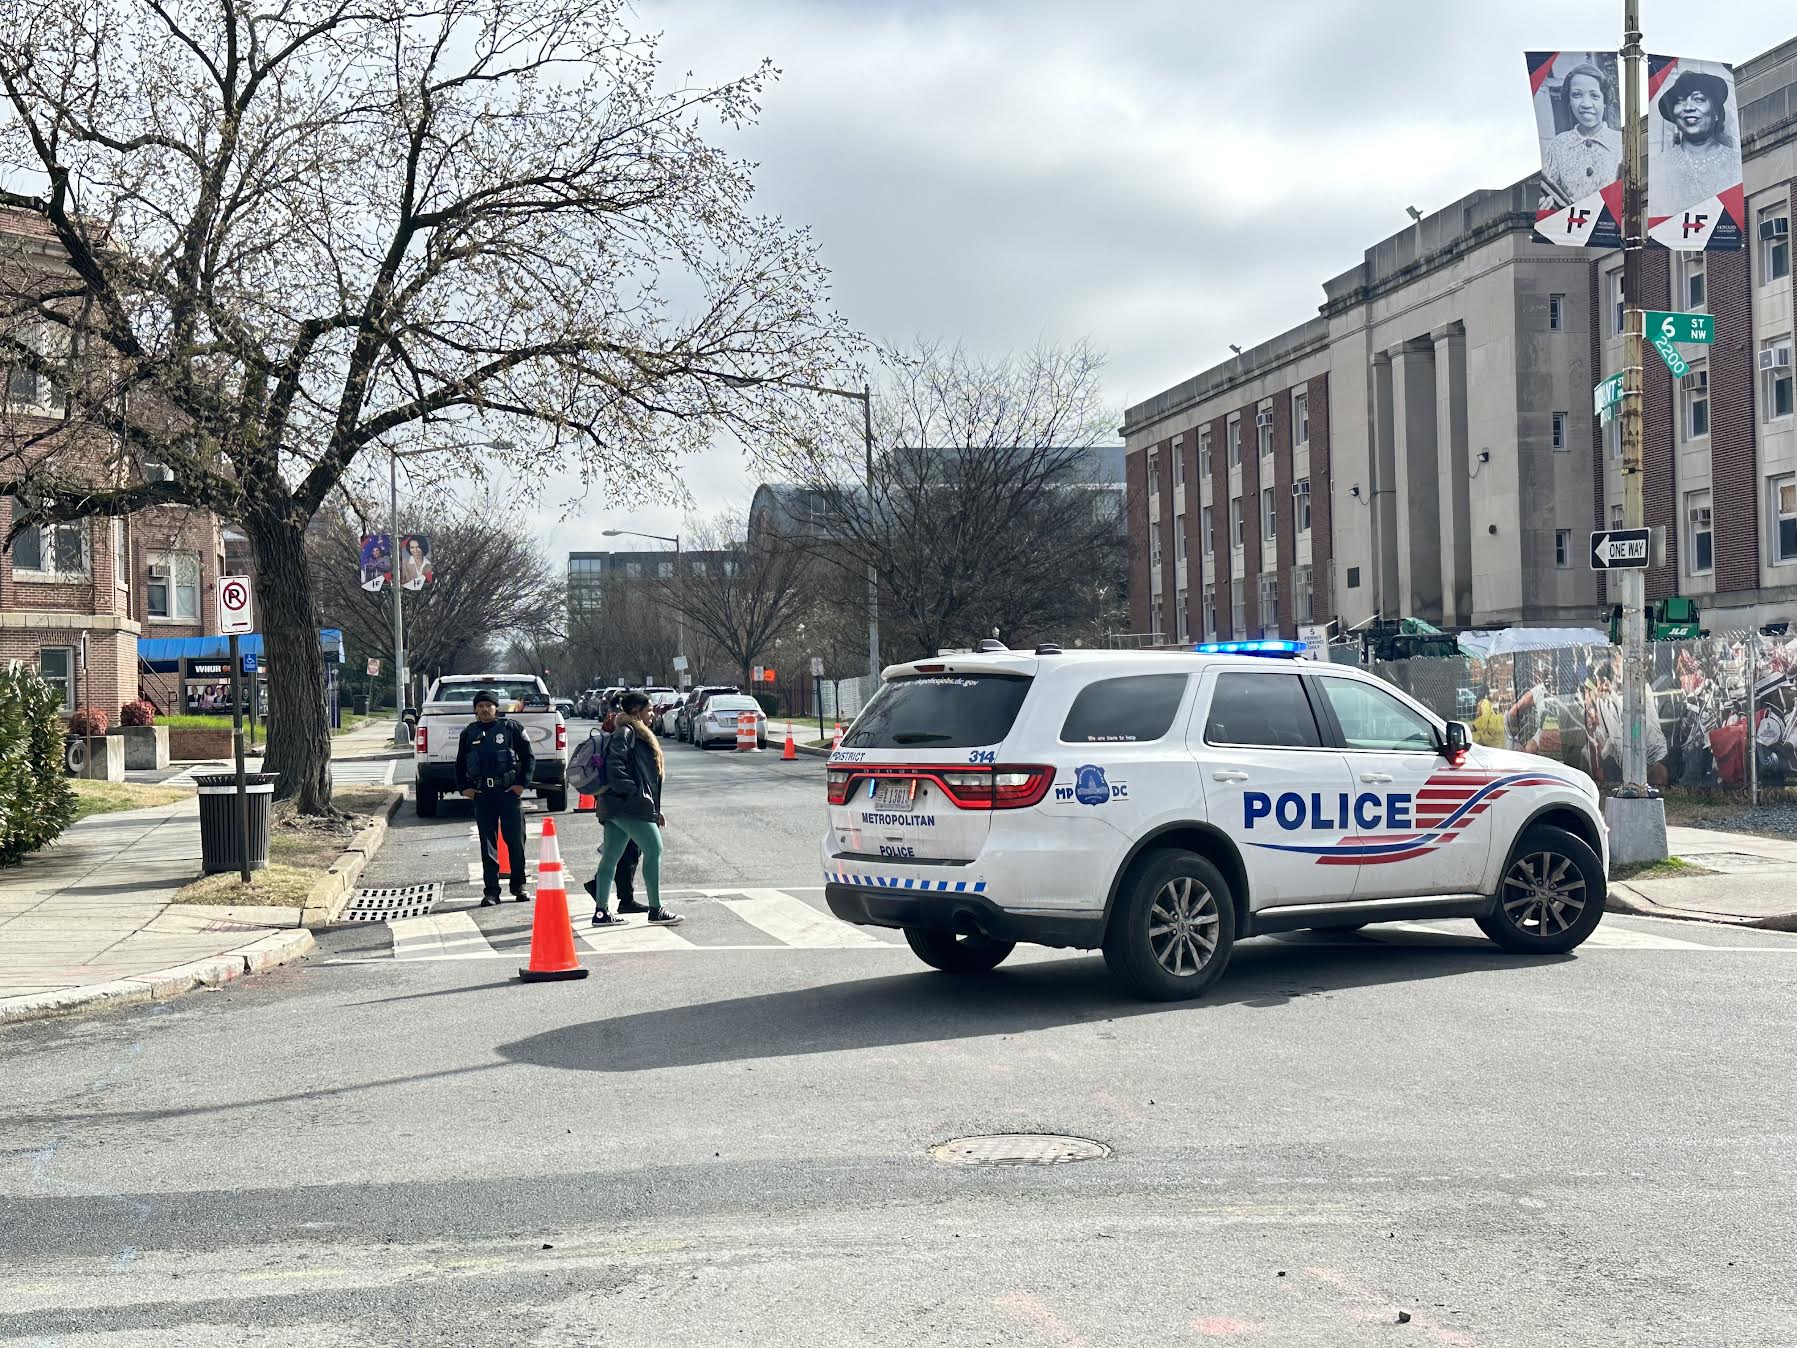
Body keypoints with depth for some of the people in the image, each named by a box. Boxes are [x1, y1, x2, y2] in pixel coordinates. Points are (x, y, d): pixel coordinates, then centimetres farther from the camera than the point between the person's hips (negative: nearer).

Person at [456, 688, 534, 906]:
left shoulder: (511, 728, 2)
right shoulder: (469, 733, 11)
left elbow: (529, 757, 4)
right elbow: (460, 763, 20)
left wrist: (522, 783, -4)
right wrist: (464, 787, 8)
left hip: (509, 790, -2)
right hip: (482, 794, 2)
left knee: (516, 840, 1)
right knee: (488, 843, 3)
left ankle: (518, 886, 14)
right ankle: (491, 890, 6)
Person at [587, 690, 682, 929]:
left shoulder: (636, 734, 22)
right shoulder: (625, 734, -10)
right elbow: (615, 768, -22)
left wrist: (655, 810, 21)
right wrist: (637, 793, -22)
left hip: (619, 808, 10)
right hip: (630, 808, -10)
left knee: (611, 857, 9)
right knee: (654, 850, -4)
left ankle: (602, 912, 11)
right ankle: (656, 910, 0)